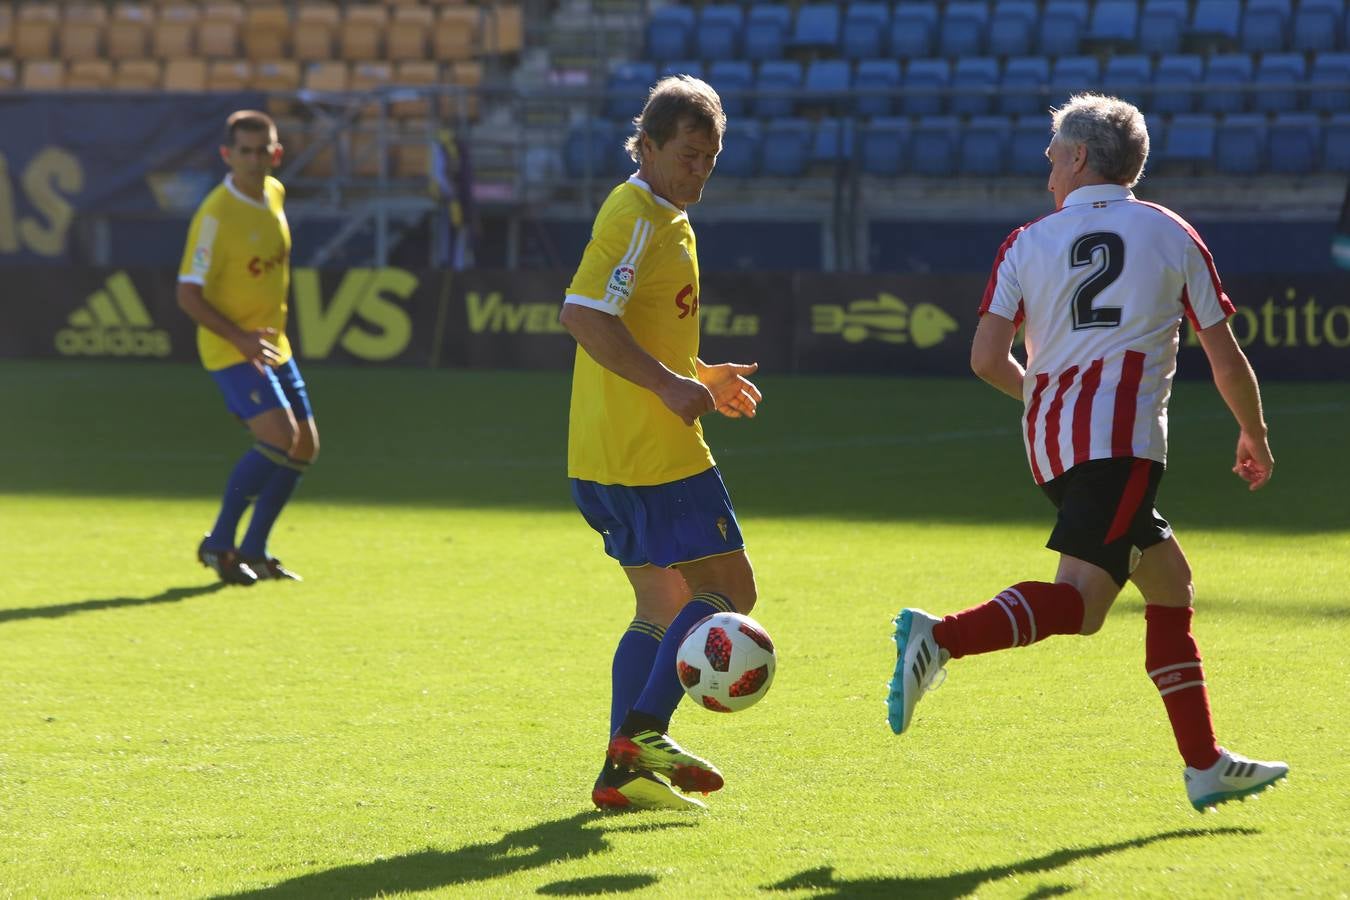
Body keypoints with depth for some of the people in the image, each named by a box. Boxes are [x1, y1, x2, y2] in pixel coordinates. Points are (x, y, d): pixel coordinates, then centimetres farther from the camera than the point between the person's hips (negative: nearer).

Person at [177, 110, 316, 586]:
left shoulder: (274, 194, 4)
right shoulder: (215, 215, -20)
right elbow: (188, 294, -20)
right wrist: (240, 337, -30)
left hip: (273, 345, 8)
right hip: (229, 349, -8)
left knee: (305, 446, 8)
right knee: (280, 437, -23)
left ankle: (253, 551, 20)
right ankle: (219, 544, -10)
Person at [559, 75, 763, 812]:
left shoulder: (661, 219, 19)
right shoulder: (637, 218, -13)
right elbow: (583, 315, -24)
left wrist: (699, 376, 21)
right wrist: (671, 385, -24)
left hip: (609, 456, 10)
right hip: (651, 449, -10)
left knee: (665, 606, 11)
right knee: (728, 588, -6)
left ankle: (626, 771, 7)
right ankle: (643, 732, -12)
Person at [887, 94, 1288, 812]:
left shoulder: (1029, 243, 12)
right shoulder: (1171, 235, 9)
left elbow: (986, 358, 4)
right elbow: (1226, 359, 10)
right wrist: (1255, 437, 26)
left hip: (1050, 436, 5)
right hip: (1122, 437, -5)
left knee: (1169, 582, 17)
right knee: (1081, 599, -15)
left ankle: (1205, 765, 16)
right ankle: (942, 637, -36)